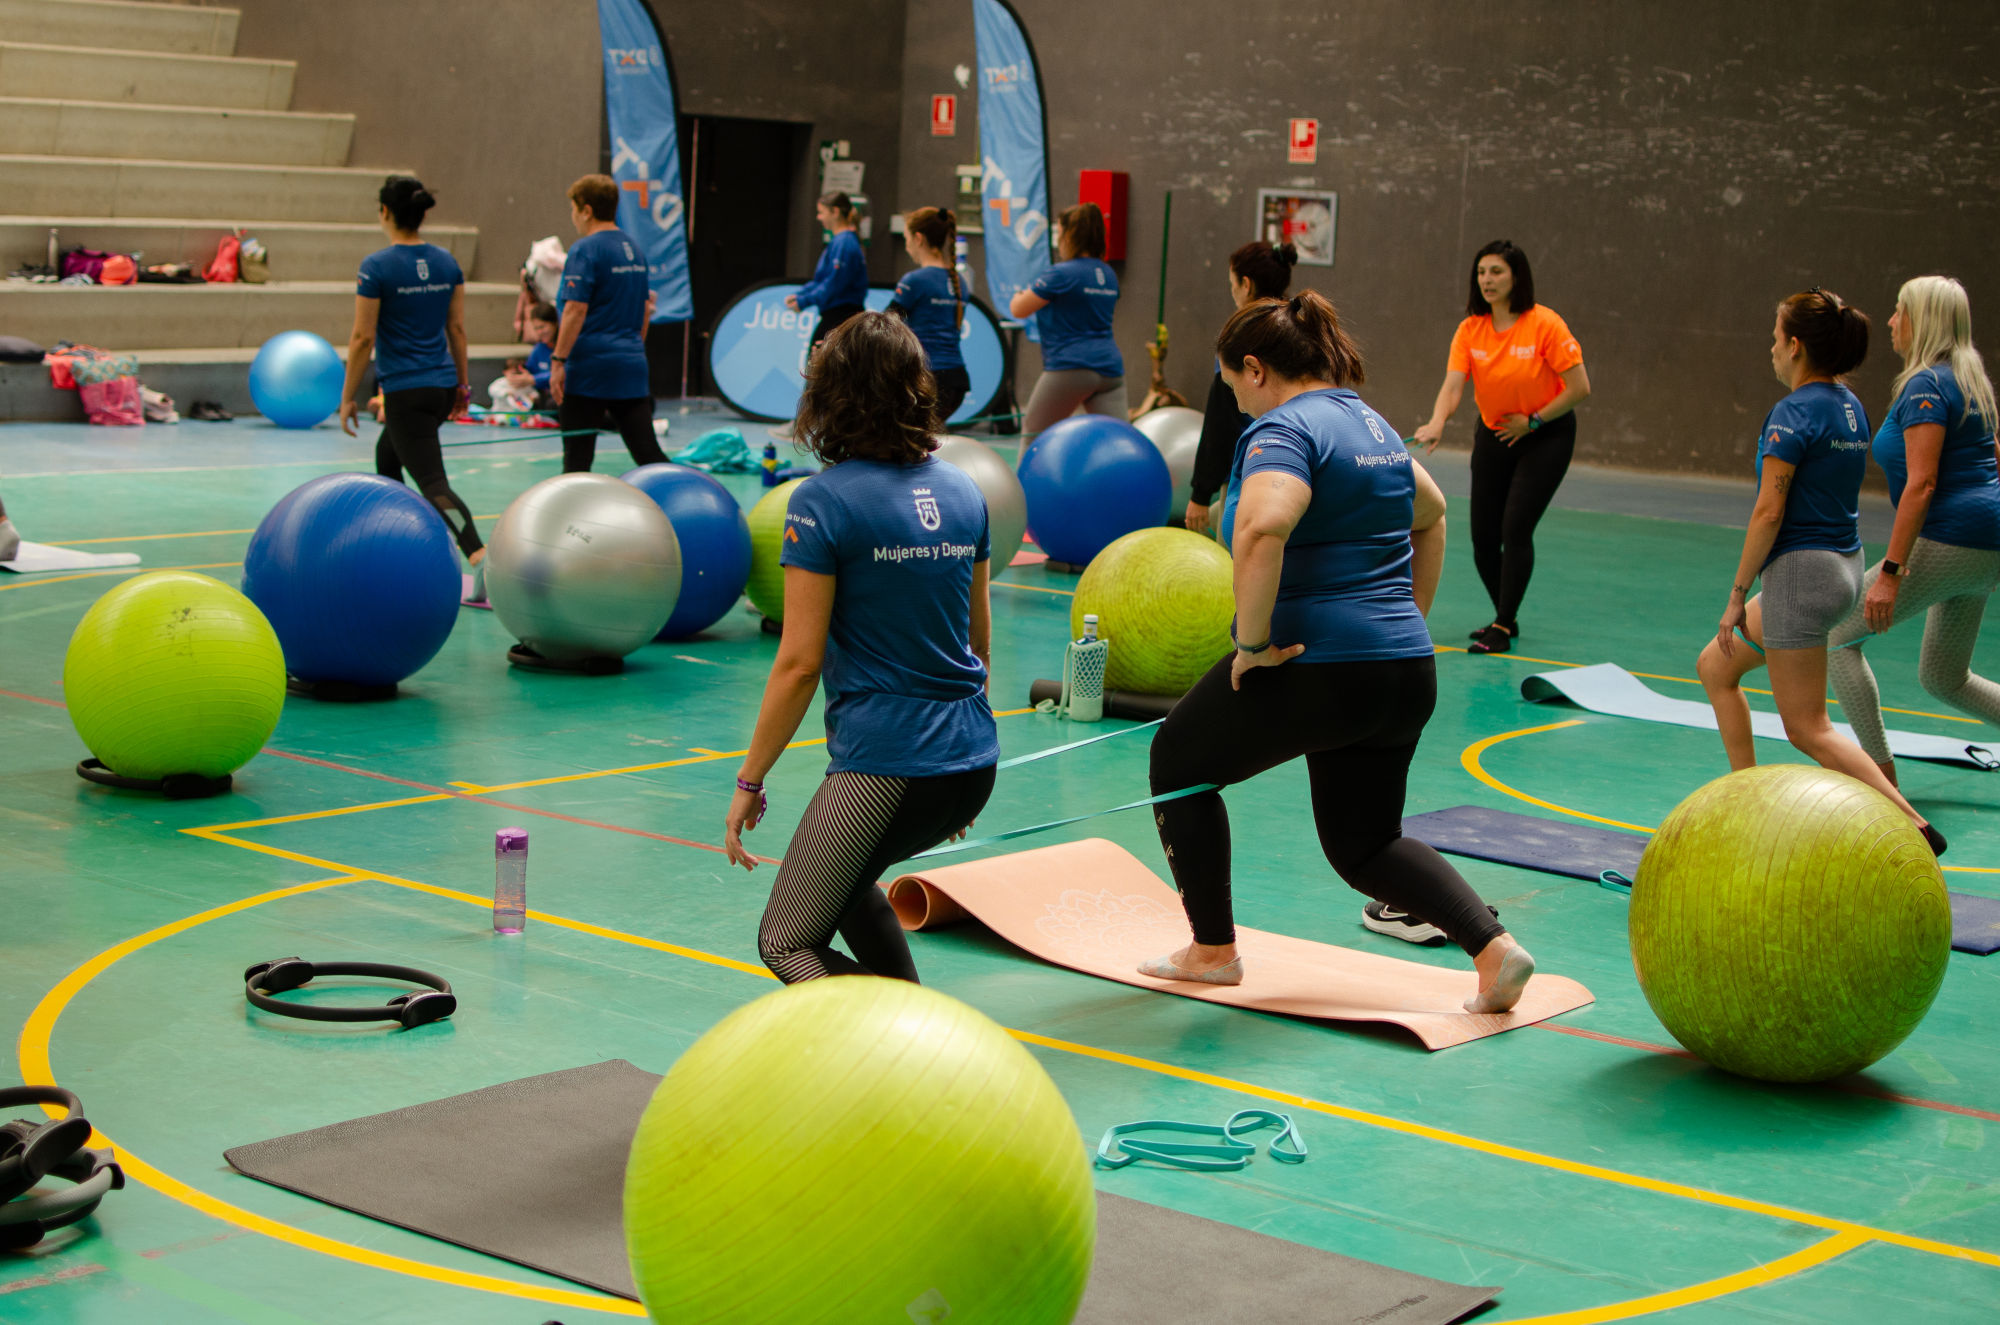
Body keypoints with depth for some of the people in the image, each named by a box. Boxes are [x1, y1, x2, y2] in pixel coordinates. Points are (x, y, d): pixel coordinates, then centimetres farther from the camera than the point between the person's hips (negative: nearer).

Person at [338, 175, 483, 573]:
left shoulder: (376, 266, -12)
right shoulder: (447, 262, 5)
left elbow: (363, 337, -11)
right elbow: (457, 328, 9)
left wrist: (348, 396, -3)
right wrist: (463, 383, 17)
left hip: (405, 390, -7)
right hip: (444, 386, 7)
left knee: (434, 486, -11)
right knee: (387, 454, 29)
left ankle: (481, 558, -29)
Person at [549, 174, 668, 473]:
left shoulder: (585, 250, -10)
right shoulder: (634, 249, 14)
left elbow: (575, 310, -17)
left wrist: (558, 360, -15)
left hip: (589, 368, -7)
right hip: (632, 367, 7)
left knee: (577, 459, 1)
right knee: (648, 454, 4)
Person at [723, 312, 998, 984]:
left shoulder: (824, 501, -11)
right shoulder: (963, 491, 8)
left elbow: (800, 664, -13)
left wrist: (749, 782, -3)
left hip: (883, 767, -7)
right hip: (974, 764, 7)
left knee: (786, 942, 7)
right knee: (842, 883, 31)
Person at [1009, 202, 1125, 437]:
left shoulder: (1061, 274, -9)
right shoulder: (1109, 275, 13)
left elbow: (1019, 310, -4)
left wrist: (1019, 297, 21)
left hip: (1070, 368, -6)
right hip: (1110, 369, 6)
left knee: (1033, 434, 13)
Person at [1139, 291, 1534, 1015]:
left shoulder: (1283, 427, -12)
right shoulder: (1373, 424, 16)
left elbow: (1263, 529, -32)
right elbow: (1430, 512, 33)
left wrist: (1253, 641, -22)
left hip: (1314, 663, -8)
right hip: (1406, 668, 9)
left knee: (1178, 761, 16)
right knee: (1365, 843, 20)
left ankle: (1212, 951, 21)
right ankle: (1493, 946, 0)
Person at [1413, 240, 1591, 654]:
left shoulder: (1545, 324, -18)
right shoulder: (1470, 330, -6)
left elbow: (1579, 388, -16)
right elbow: (1452, 386, -17)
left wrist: (1531, 422, -14)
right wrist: (1437, 424, -37)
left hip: (1545, 437, -5)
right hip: (1493, 436, 5)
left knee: (1516, 528, -15)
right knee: (1483, 537, 3)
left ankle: (1503, 628, -4)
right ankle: (1505, 617, 25)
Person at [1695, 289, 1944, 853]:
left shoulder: (1793, 413, -17)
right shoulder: (1850, 407, 10)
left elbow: (1769, 512, -20)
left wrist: (1737, 595, -13)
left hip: (1801, 572, -9)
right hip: (1843, 567, 9)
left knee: (1807, 727, -4)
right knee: (1715, 668, 22)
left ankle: (1912, 826, -11)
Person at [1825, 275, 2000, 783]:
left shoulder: (1925, 386, -14)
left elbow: (1921, 484, -21)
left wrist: (1891, 571, -23)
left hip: (1948, 543, -10)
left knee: (1837, 636, 0)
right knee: (1943, 679, 19)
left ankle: (1883, 779, -1)